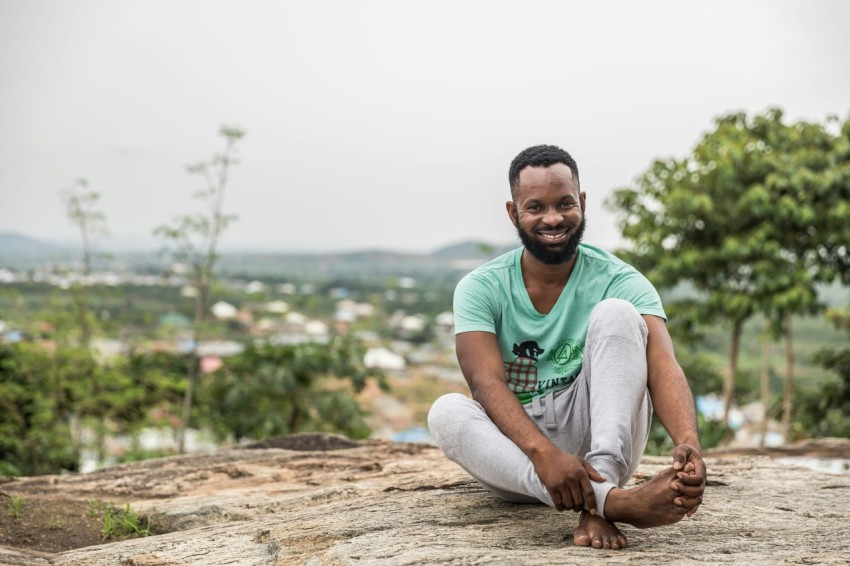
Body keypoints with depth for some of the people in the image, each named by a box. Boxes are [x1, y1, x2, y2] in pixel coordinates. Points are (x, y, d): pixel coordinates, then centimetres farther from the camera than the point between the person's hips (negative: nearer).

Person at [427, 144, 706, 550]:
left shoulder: (619, 281, -6)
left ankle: (595, 506, -36)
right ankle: (611, 499, -48)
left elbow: (662, 367, -22)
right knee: (446, 412, -30)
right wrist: (543, 453, -39)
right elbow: (486, 383, -19)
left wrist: (687, 443, -44)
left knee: (616, 313, -21)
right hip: (517, 453, 1)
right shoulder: (481, 288, -4)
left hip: (598, 442, -1)